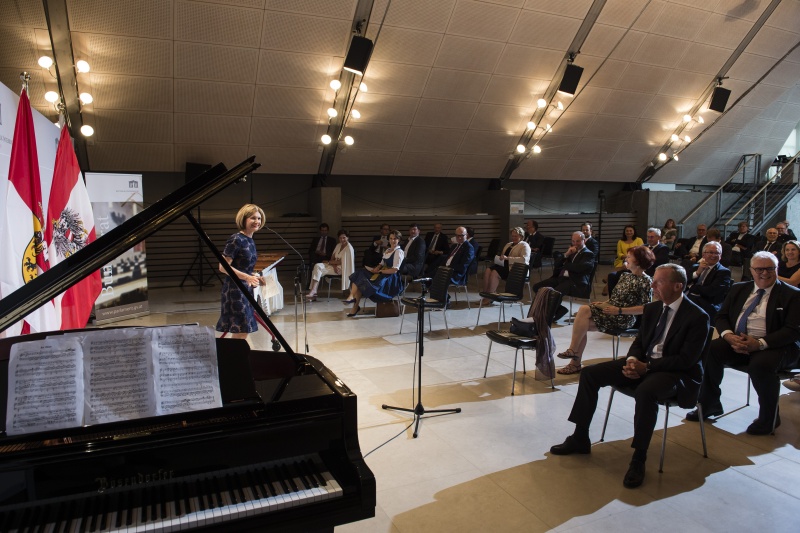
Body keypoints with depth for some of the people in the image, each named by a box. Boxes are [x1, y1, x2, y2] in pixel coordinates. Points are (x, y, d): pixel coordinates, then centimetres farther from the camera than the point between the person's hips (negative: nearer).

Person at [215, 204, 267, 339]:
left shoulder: (250, 240, 12)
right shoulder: (236, 240, -14)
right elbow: (223, 267, -19)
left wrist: (254, 277, 9)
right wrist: (247, 277, -24)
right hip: (235, 289, -9)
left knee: (239, 333, 12)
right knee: (241, 332, -7)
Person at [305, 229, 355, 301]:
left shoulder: (349, 248, -11)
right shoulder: (338, 245, 15)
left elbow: (341, 262, -14)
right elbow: (332, 257, 12)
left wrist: (328, 262, -6)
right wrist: (334, 265, -11)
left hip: (341, 268, -8)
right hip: (335, 266, 8)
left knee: (319, 270, -23)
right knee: (317, 266, -17)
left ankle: (313, 292, -23)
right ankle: (312, 291, -26)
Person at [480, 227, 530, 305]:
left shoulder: (524, 246, 2)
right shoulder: (508, 244, 28)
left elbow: (524, 259, -15)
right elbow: (502, 255, 30)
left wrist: (507, 258, -21)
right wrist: (500, 257, 3)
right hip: (504, 265, 7)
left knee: (495, 272, -30)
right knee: (488, 270, -23)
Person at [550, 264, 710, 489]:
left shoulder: (698, 317, -12)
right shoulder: (652, 308, 7)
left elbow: (687, 359, -18)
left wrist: (647, 366, -23)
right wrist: (632, 360, -9)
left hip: (676, 372, -7)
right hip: (642, 363, 7)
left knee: (645, 391, -40)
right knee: (589, 373, -7)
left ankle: (639, 458, -22)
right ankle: (580, 438, 3)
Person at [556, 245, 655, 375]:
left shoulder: (646, 281, -8)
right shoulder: (626, 276, 16)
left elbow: (646, 308, -15)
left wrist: (619, 310, -19)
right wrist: (603, 303, 1)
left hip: (624, 318, -7)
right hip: (610, 310, 7)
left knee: (584, 310, -25)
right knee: (582, 325, -16)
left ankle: (572, 350, -17)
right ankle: (575, 362, -11)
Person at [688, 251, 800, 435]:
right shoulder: (739, 289, 14)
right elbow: (721, 317, 11)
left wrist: (760, 343, -25)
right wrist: (729, 336, -12)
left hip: (774, 345, -4)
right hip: (737, 342, 5)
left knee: (760, 364, -35)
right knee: (709, 350, -22)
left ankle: (769, 418, -9)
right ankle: (710, 404, -5)